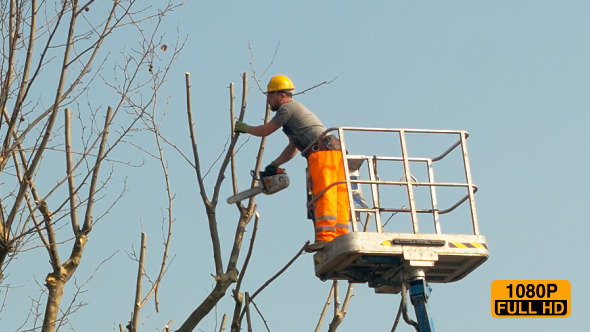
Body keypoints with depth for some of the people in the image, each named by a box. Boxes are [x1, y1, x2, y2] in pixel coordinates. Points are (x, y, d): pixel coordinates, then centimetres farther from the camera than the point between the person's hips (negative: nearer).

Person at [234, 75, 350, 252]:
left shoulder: (288, 108, 2)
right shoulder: (296, 110, 34)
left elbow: (264, 131, 5)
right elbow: (293, 148, 32)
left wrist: (245, 128, 24)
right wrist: (275, 164, 25)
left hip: (322, 151, -10)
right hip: (336, 152, 10)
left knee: (324, 195, -20)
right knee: (338, 198, 0)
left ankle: (325, 237, -32)